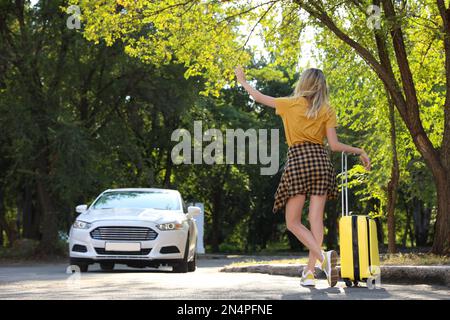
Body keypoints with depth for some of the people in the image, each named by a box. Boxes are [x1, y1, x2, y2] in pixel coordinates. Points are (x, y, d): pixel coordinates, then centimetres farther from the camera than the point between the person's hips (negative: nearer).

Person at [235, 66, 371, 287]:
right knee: (316, 218, 2)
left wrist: (242, 81, 36)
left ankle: (322, 256, -21)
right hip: (320, 159, 3)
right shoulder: (327, 111, 9)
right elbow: (334, 145, 1)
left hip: (297, 159, -2)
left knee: (293, 222, 1)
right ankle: (310, 271, -3)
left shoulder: (291, 104, 7)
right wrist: (359, 151, 16)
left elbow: (259, 97, 19)